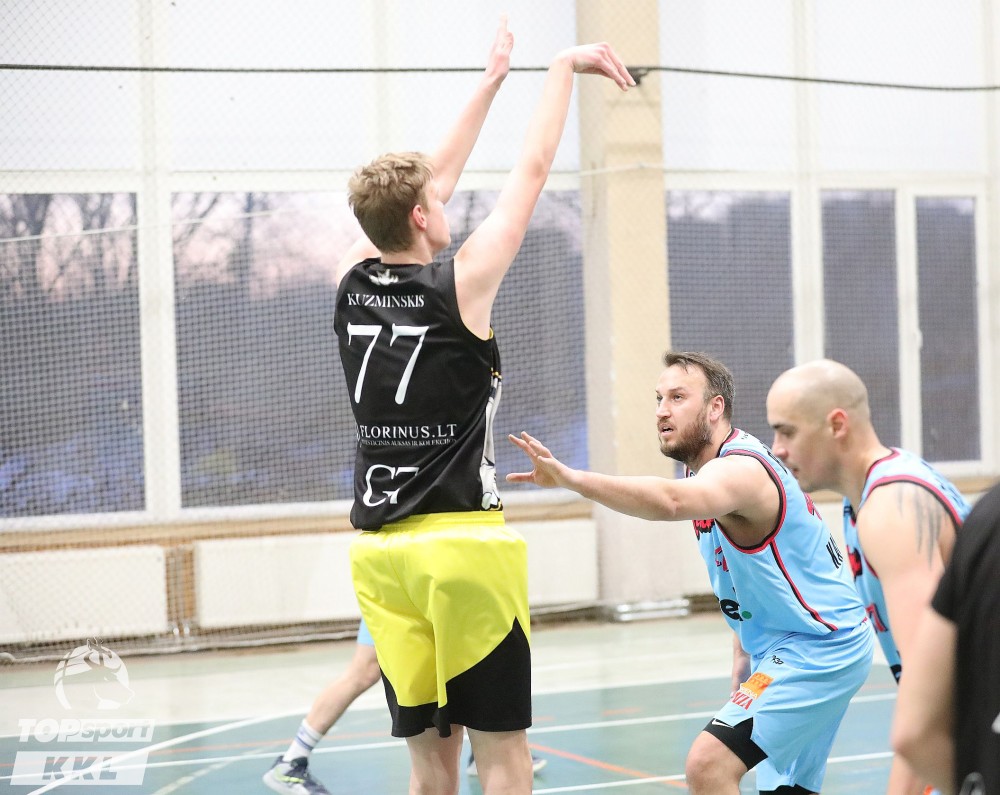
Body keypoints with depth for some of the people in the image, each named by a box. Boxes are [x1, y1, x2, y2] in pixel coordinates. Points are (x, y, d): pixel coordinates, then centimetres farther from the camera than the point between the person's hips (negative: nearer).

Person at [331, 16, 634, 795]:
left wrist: (492, 79, 27)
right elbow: (532, 171, -1)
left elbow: (431, 181, 19)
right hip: (464, 544, -6)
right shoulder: (460, 283, -9)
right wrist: (562, 69, 12)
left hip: (381, 550, 6)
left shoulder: (352, 284, 6)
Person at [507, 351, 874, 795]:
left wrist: (568, 478, -57)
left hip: (817, 648, -11)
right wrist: (743, 659, 13)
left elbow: (671, 501, -47)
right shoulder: (712, 470, 10)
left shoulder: (741, 470, -23)